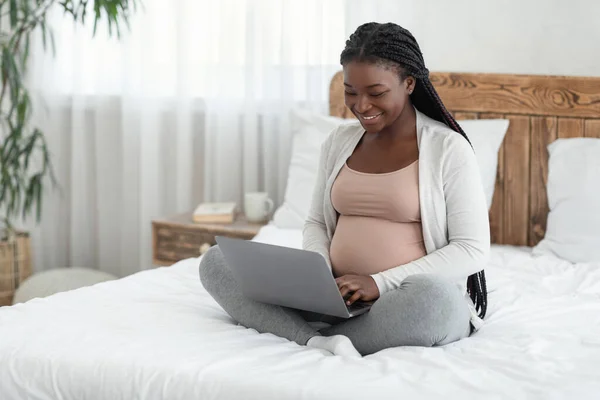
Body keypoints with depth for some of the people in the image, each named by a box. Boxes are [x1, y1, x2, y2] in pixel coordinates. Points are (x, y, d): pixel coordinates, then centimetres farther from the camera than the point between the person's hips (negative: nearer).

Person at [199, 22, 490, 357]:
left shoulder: (449, 148, -6)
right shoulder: (339, 142, 11)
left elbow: (472, 251, -10)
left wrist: (380, 283, -19)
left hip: (407, 301, -5)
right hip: (334, 298, 5)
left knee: (432, 297, -41)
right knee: (217, 261, -9)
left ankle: (315, 341, -21)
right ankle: (319, 342, -31)